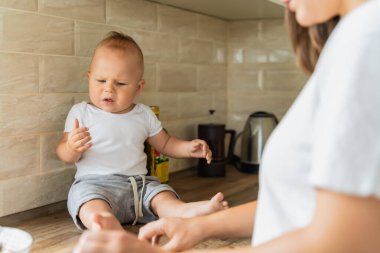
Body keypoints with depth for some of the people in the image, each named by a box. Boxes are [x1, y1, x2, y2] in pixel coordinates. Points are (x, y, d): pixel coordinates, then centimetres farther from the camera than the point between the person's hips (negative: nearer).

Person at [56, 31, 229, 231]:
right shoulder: (81, 112, 6)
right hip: (94, 182, -4)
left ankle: (185, 211, -53)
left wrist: (189, 148, 7)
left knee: (162, 195, -25)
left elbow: (164, 143, 26)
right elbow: (64, 155, 3)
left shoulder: (144, 114, 15)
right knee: (94, 206, -36)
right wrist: (72, 147, -22)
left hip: (138, 184, 4)